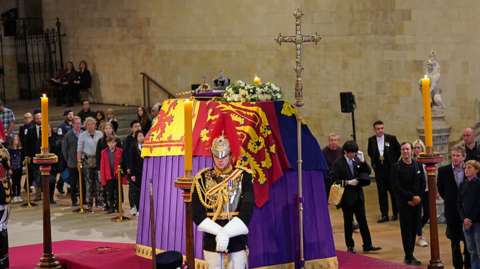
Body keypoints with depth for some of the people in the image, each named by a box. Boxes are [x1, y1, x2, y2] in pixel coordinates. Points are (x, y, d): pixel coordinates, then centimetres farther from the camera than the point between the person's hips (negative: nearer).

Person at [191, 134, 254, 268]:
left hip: (237, 237, -1)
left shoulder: (243, 177, -3)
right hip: (212, 237, 1)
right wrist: (219, 232, -18)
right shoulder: (202, 178, 0)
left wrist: (226, 233, -21)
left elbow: (247, 211, -11)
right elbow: (197, 213, -6)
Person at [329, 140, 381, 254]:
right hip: (347, 197, -4)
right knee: (348, 222, 7)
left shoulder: (357, 160, 3)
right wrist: (348, 182, -19)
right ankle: (350, 246, 16)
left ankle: (367, 245, 7)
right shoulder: (338, 163, -9)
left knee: (363, 221, 5)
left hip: (358, 196, 4)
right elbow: (333, 180, -13)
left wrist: (362, 161, -10)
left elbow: (368, 172, 4)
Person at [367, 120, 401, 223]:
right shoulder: (371, 140, 2)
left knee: (393, 191, 6)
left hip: (391, 169, -2)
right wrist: (374, 162, 8)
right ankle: (384, 215, 7)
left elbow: (398, 150, 5)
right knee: (381, 192, 2)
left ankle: (395, 213, 17)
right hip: (379, 170, 2)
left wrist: (394, 162, 2)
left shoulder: (391, 138, -5)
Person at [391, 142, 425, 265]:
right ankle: (408, 257, 2)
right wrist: (411, 197, -14)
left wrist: (418, 198, -5)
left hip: (416, 202, 4)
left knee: (414, 229, 6)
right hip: (404, 203, -4)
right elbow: (397, 187, -12)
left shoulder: (418, 165, 7)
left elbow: (423, 184, 9)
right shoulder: (396, 167, -6)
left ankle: (410, 255, 15)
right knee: (406, 230, -3)